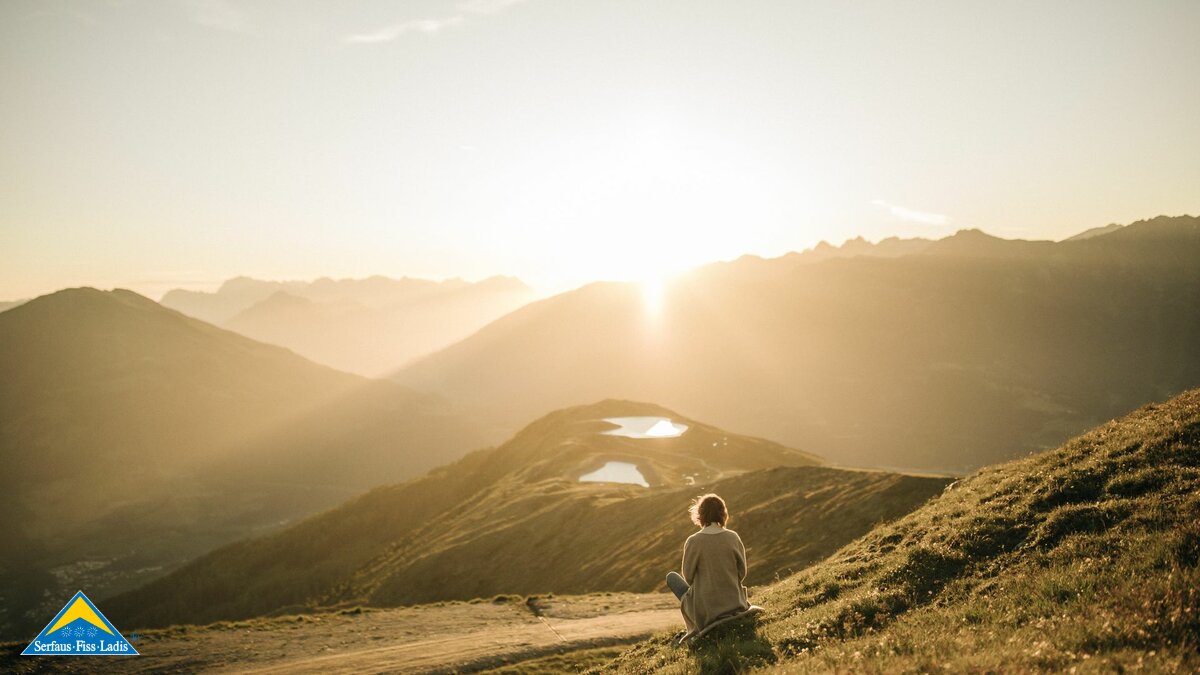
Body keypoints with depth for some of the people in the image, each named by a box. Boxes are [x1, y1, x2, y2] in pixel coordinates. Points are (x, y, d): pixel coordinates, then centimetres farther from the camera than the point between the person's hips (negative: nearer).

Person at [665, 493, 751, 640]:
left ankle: (694, 627, 19)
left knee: (671, 577, 20)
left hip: (705, 611, -5)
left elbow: (688, 577, -5)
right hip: (734, 605, 5)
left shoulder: (693, 542, -15)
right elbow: (742, 573, 1)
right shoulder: (733, 538, -7)